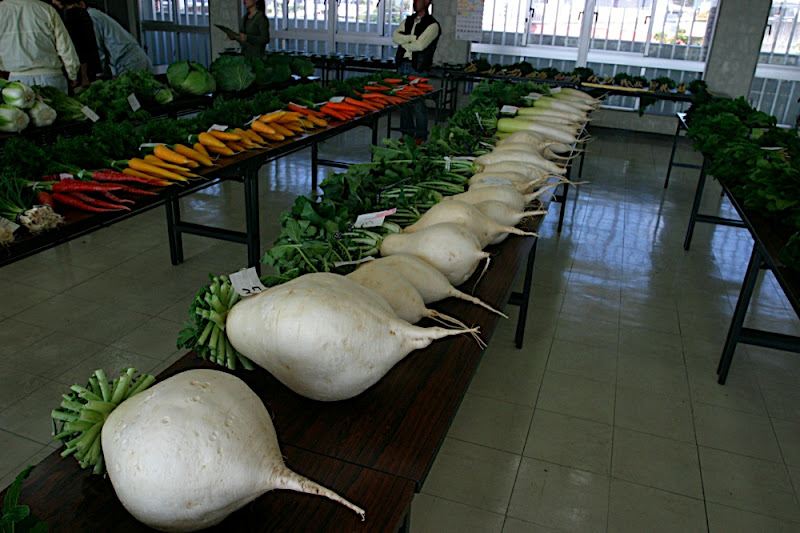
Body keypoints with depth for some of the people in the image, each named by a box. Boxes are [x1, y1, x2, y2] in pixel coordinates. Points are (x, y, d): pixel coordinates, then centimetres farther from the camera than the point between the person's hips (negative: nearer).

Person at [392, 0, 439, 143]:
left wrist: (404, 43, -1)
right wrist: (413, 37, -10)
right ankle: (407, 133, 18)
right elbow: (395, 37, 0)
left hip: (418, 68, -6)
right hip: (402, 65, 6)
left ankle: (421, 136, 5)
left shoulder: (432, 25, -3)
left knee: (417, 103, -6)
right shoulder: (407, 21, 17)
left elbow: (420, 45, -15)